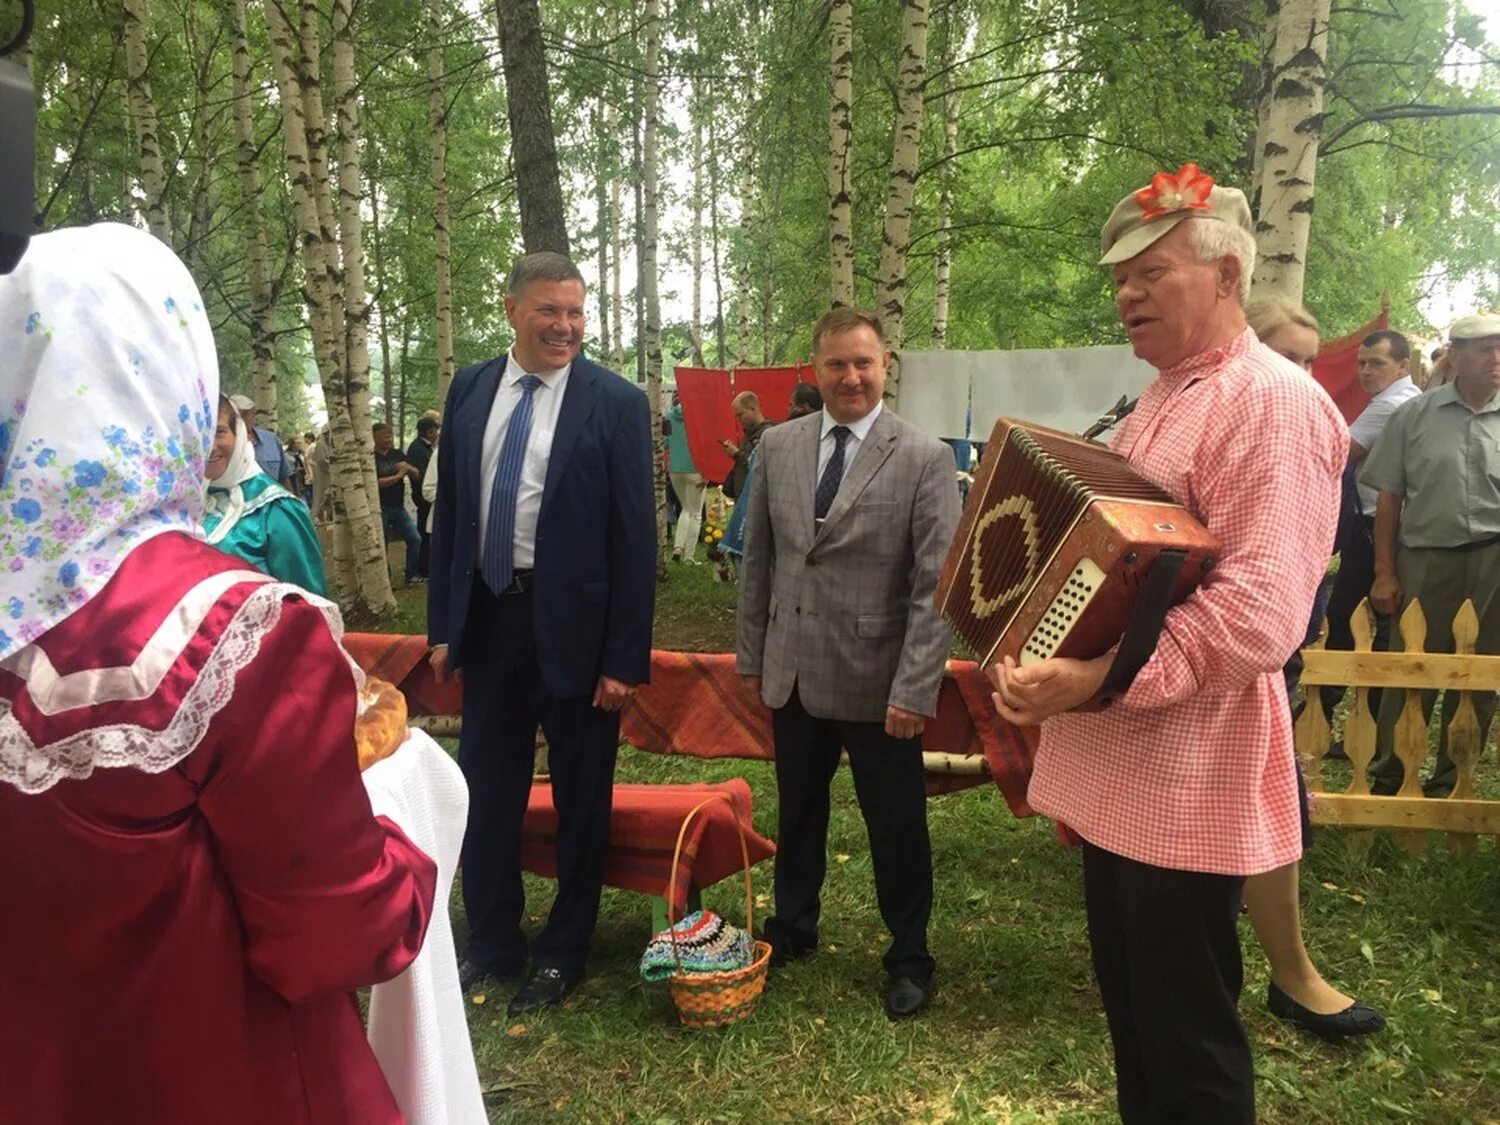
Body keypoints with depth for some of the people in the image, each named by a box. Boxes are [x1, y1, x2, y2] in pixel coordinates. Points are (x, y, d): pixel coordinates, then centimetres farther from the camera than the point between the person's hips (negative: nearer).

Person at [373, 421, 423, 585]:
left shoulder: (397, 454, 9)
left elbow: (417, 476, 8)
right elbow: (375, 482, -20)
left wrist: (408, 468, -12)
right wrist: (398, 476, -15)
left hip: (399, 507, 6)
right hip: (380, 509, -6)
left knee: (415, 538, 4)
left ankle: (412, 574, 15)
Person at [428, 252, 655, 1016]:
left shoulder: (615, 403, -9)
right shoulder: (470, 390, 4)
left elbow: (635, 538, -10)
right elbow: (449, 512, 9)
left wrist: (625, 658, -13)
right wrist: (443, 624, 6)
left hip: (572, 622, -4)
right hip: (488, 614, 4)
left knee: (579, 801, 10)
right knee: (485, 793, 15)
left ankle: (563, 953, 30)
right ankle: (491, 943, 36)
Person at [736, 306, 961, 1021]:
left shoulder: (925, 458, -9)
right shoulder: (778, 447, 4)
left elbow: (935, 583, -12)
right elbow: (758, 559, 10)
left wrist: (916, 689, -17)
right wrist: (751, 653, 9)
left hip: (878, 681, -4)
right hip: (792, 673, 4)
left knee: (896, 826, 10)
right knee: (796, 811, 21)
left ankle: (908, 958, 31)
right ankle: (792, 927, 43)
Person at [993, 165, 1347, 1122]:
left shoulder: (1272, 403, -16)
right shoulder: (1160, 401, 15)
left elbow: (1260, 615, -26)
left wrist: (1106, 678, -33)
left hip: (1187, 776, -9)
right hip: (1121, 765, 9)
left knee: (1189, 1041, 6)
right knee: (1131, 1014, 22)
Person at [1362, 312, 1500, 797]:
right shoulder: (1414, 415, 2)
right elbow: (1389, 498, 2)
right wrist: (1384, 573, -2)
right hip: (1425, 559, -1)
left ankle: (1448, 784, 25)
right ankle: (1386, 781, 18)